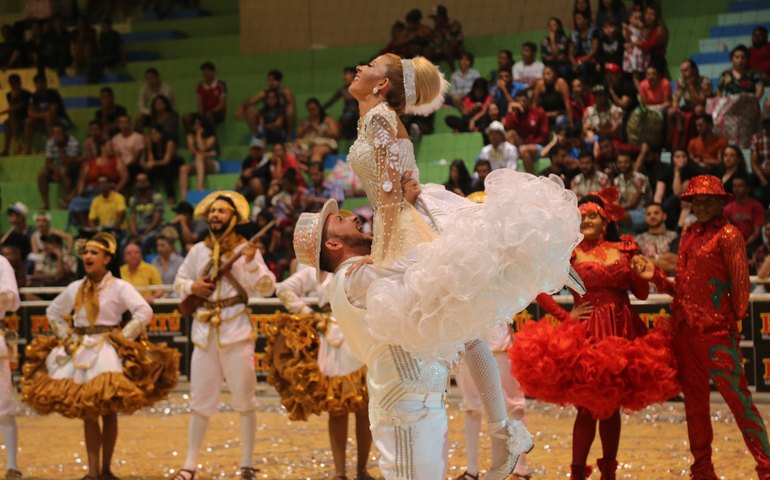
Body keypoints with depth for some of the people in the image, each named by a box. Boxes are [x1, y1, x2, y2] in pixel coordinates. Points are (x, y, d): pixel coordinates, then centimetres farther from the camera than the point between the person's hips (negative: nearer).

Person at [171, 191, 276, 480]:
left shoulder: (245, 249, -1)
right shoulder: (198, 251, 9)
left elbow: (267, 288, -7)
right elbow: (179, 282, 17)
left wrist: (252, 263, -23)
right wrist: (192, 287, -4)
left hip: (236, 329, -3)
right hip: (204, 331, 3)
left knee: (244, 399, 2)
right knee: (200, 399, 6)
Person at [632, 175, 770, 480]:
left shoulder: (727, 235, -5)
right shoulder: (689, 235, 15)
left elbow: (740, 283, -9)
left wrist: (736, 318, -13)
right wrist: (655, 276, 5)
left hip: (716, 329, -7)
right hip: (685, 328, 7)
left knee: (735, 393, -10)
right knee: (694, 398, 11)